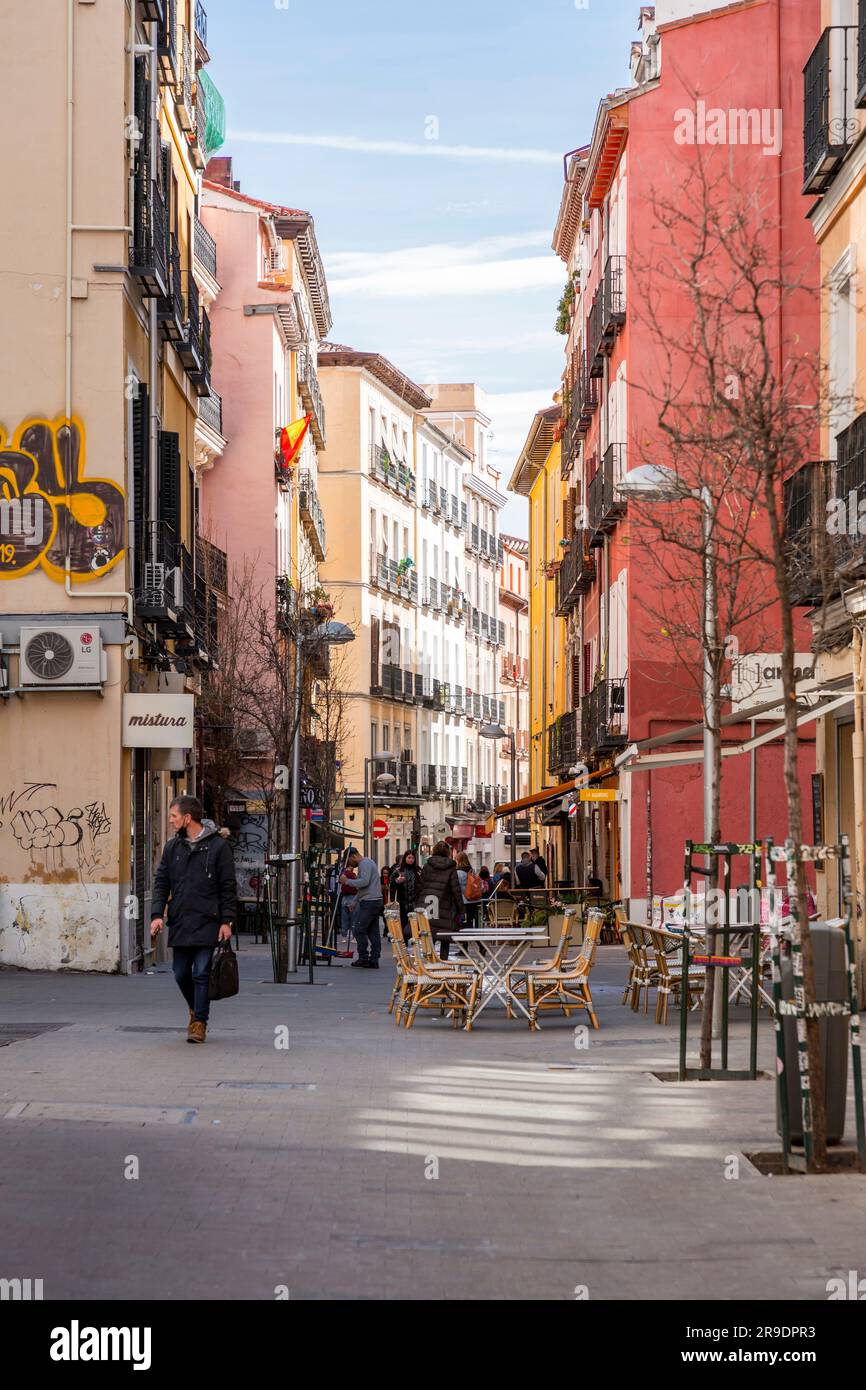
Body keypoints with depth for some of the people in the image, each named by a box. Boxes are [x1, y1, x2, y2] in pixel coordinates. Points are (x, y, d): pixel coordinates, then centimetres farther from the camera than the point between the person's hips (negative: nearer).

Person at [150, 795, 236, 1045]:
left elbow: (228, 887, -3)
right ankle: (195, 1008, 33)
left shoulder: (218, 846, -3)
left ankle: (200, 1021, 3)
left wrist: (227, 921, -8)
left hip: (207, 924, -5)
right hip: (179, 924, 5)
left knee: (202, 974, -5)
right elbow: (161, 882, 10)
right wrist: (157, 914, -3)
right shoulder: (173, 847, 10)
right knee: (181, 974, 10)